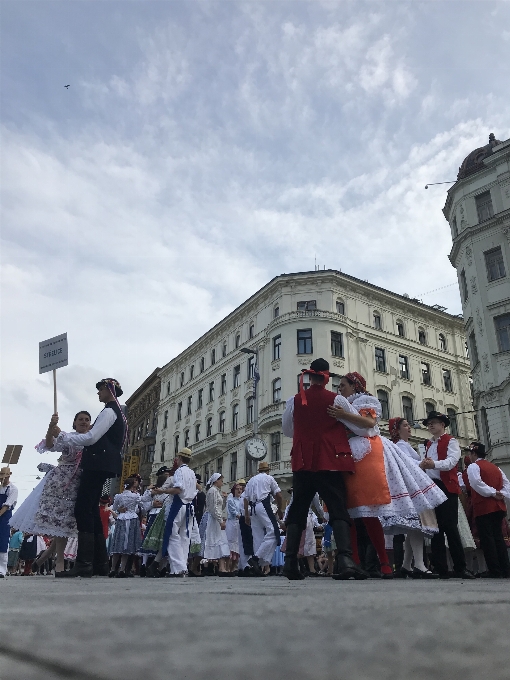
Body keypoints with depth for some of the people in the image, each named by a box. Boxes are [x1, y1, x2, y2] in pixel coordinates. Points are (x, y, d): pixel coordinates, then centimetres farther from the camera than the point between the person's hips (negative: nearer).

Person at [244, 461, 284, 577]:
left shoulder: (251, 480, 24)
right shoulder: (269, 478, 11)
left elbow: (246, 499, 17)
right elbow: (278, 495, 5)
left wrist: (246, 514, 18)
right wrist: (280, 509, 15)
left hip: (252, 508, 6)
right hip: (263, 506, -6)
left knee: (257, 536, 8)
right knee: (272, 533, -10)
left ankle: (258, 565, 4)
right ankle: (256, 558, -23)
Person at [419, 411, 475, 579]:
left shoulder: (451, 441, 2)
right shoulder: (428, 444, 25)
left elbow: (451, 461, -17)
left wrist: (434, 464, -34)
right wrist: (421, 466, -3)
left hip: (446, 487, -7)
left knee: (450, 527, -10)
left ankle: (460, 568, -2)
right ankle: (440, 569, 9)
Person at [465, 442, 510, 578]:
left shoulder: (474, 466, -3)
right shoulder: (495, 467, 20)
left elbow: (476, 483, -19)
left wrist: (492, 493, -13)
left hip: (483, 507, -7)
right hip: (499, 506, 7)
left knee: (487, 538, -5)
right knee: (498, 537, 10)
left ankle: (495, 571, -7)